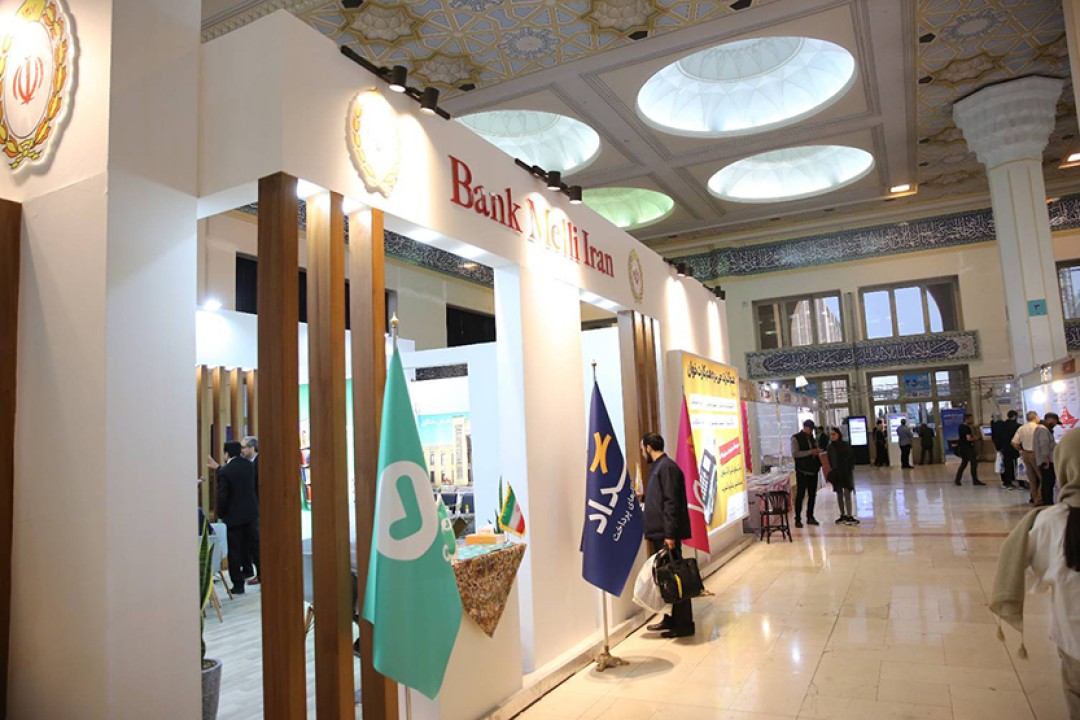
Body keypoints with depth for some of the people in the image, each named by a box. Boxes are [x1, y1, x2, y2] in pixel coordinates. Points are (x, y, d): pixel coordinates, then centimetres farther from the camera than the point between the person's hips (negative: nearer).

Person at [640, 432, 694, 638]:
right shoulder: (658, 467, 14)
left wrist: (669, 534, -23)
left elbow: (671, 502, -21)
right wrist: (643, 496, 30)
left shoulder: (666, 467, -15)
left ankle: (684, 624, 6)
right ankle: (670, 620, 25)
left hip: (667, 534, -10)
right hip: (659, 533, 10)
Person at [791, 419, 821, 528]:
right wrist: (810, 452, -21)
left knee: (812, 495, 9)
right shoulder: (796, 438, -5)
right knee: (800, 495, -4)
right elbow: (794, 453, -16)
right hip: (802, 471, -6)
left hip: (813, 470, 7)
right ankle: (797, 519, 0)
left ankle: (810, 517, 19)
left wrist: (818, 452, 2)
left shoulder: (812, 438, 15)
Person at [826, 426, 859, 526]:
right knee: (839, 495, 9)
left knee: (847, 494, -6)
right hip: (836, 473, 4)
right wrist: (831, 470, 1)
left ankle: (849, 516, -4)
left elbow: (851, 458, -4)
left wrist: (850, 469, -10)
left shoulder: (845, 445, -6)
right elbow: (830, 460, 10)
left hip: (846, 473, -4)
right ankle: (843, 515, 17)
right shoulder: (830, 447, 5)